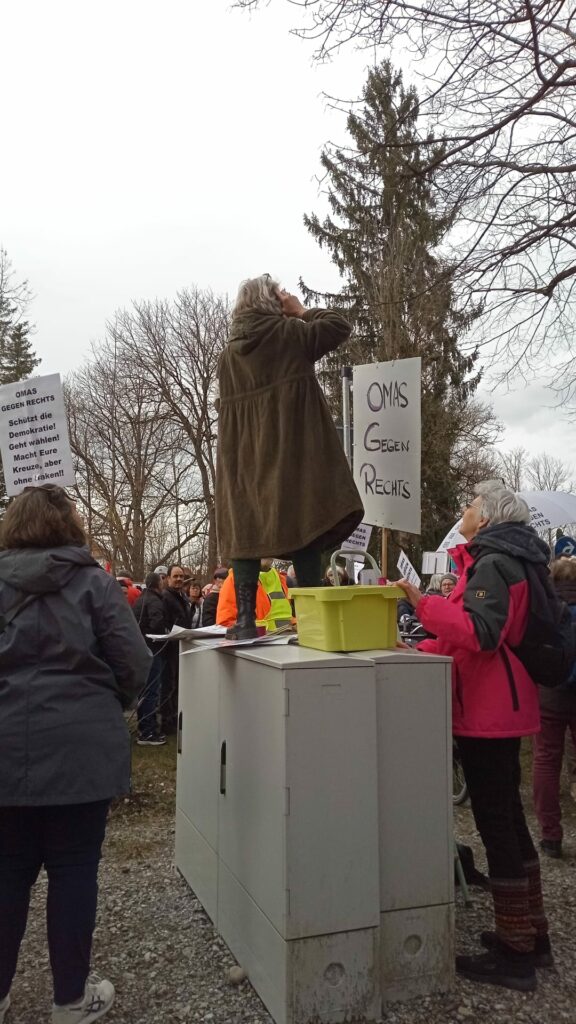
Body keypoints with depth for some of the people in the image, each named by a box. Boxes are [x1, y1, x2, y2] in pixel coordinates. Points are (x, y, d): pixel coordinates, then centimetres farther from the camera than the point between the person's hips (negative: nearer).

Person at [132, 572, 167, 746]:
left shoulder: (141, 599, 16)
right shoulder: (154, 601, -15)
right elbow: (156, 624, -29)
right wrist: (168, 634, -12)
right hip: (152, 650, -10)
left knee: (144, 691, 16)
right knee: (152, 692, -6)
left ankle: (144, 728, 24)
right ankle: (147, 734, -4)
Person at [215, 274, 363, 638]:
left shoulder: (230, 352, 14)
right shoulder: (288, 333, 0)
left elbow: (227, 409, 14)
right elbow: (340, 325, 4)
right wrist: (302, 311, 16)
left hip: (246, 461, 4)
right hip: (293, 456, -4)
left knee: (245, 530, 4)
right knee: (305, 526, -1)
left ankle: (246, 619, -2)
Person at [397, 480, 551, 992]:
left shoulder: (492, 564, -14)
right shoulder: (503, 561, 16)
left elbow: (480, 632, -27)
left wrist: (421, 602, -30)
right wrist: (421, 651, 16)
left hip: (488, 710, -10)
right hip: (502, 705, 10)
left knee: (495, 822, -2)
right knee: (508, 818, 17)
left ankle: (516, 954, 10)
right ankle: (531, 934, 30)